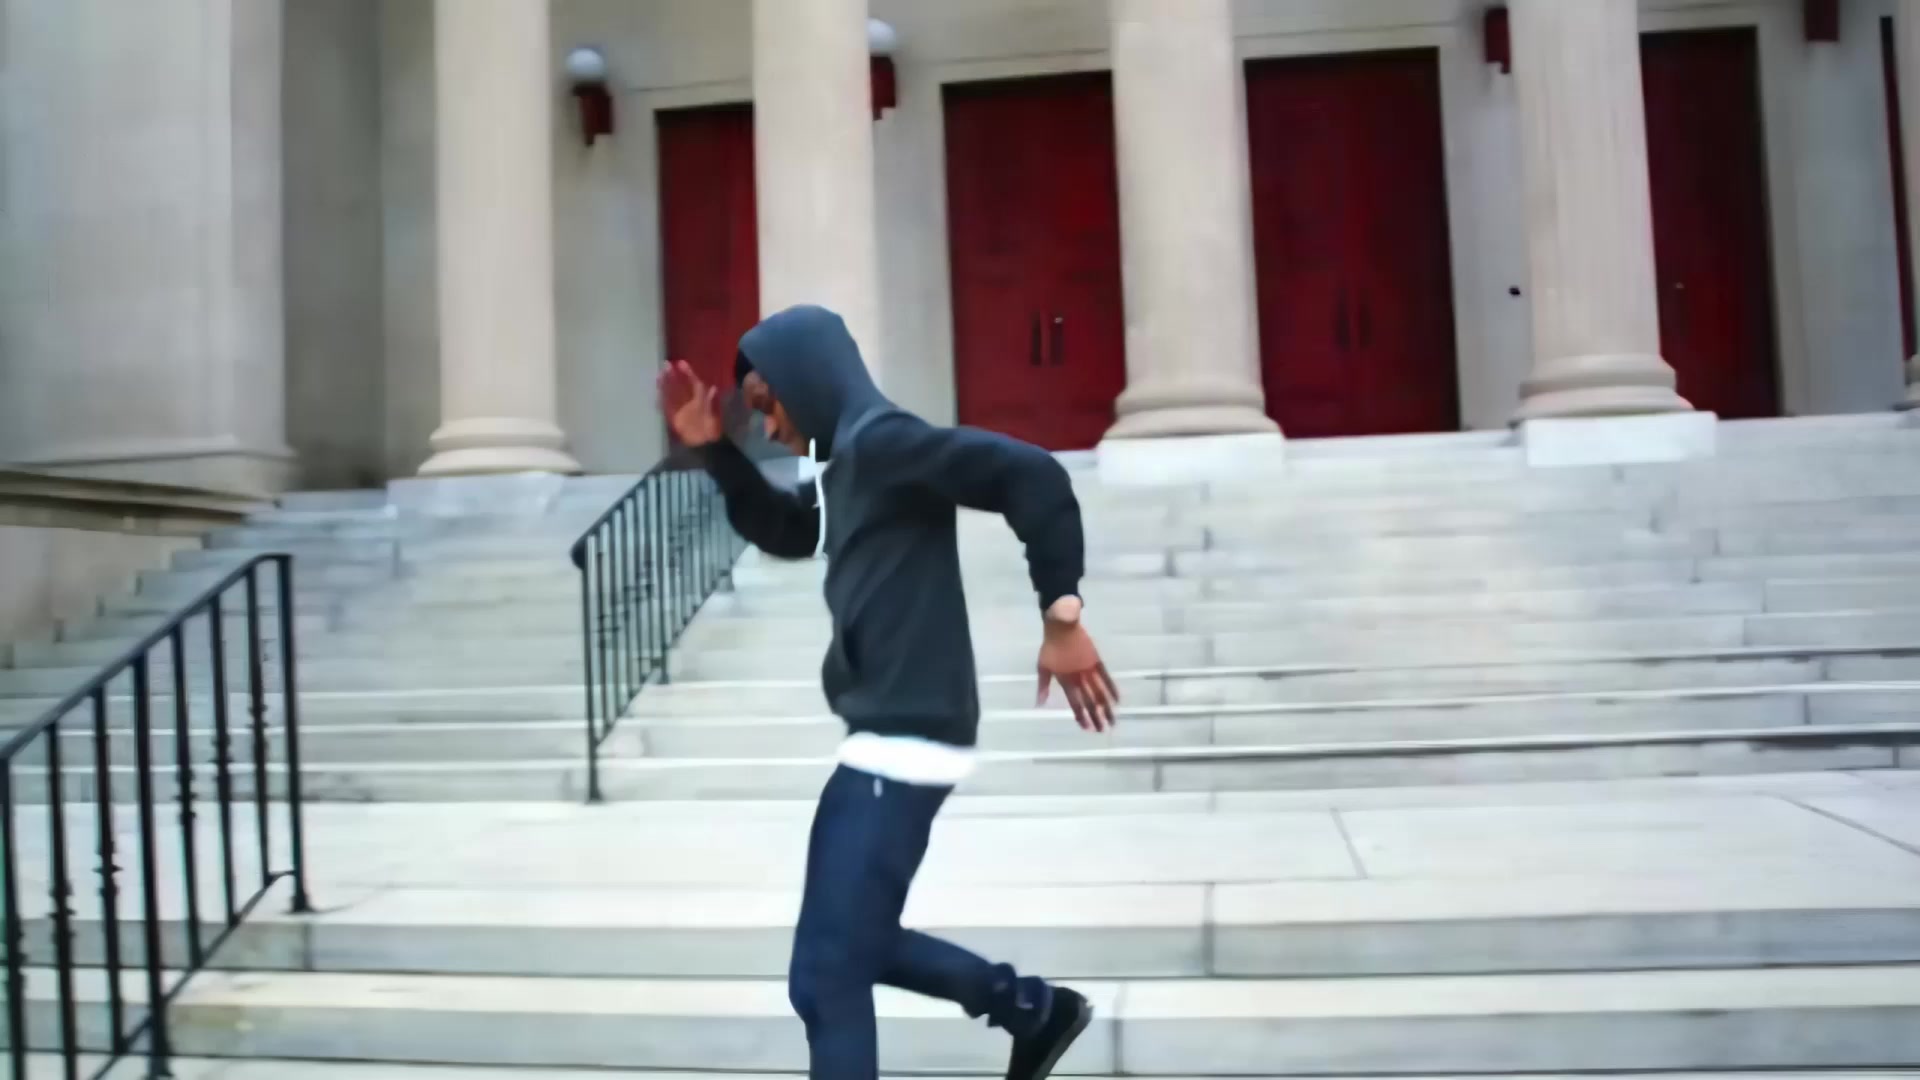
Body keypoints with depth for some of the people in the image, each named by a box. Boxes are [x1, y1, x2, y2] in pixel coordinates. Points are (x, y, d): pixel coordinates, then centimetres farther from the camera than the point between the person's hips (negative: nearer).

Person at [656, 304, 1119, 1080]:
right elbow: (783, 532, 32)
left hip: (902, 744, -11)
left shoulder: (881, 441, -14)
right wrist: (714, 450, 19)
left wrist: (1060, 615, -23)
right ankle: (1034, 1008, 31)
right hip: (887, 741, 11)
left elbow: (1033, 476, -23)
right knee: (851, 946, 22)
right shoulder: (847, 463, 16)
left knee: (825, 980, -5)